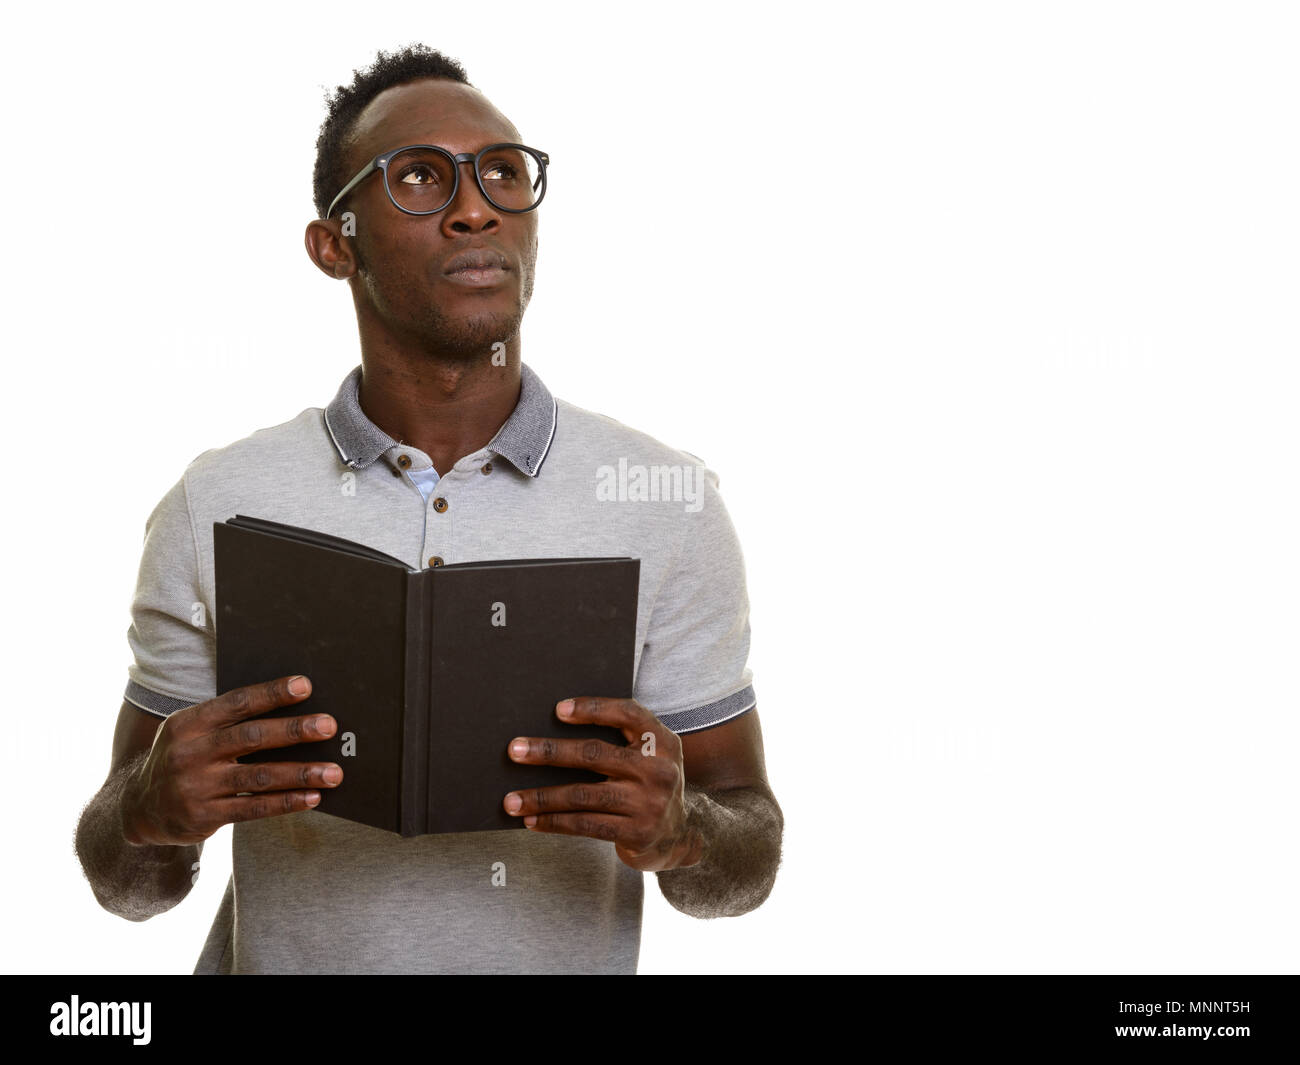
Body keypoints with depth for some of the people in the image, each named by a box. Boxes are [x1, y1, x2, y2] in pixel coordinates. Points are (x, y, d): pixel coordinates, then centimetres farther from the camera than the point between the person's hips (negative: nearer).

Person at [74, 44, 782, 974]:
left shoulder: (669, 502, -9)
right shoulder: (216, 508, -8)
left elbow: (746, 865, -4)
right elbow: (130, 881, -2)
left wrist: (679, 830, -25)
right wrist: (151, 810, -23)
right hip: (276, 962, 1)